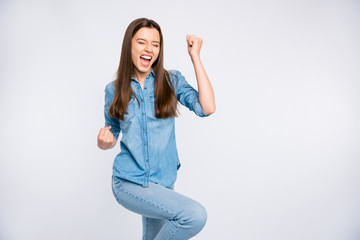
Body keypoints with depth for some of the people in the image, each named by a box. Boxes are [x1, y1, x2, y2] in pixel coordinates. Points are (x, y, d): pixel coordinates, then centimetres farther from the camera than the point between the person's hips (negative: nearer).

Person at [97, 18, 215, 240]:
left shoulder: (172, 81, 1)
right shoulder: (114, 90, 2)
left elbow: (207, 108, -15)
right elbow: (112, 136, 12)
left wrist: (195, 57, -11)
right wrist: (103, 142, -12)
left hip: (163, 182, 3)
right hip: (129, 182, -2)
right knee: (195, 215, -23)